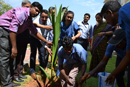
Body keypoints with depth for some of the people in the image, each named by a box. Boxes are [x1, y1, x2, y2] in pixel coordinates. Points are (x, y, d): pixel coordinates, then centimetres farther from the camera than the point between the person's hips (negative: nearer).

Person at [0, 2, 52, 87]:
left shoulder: (29, 19, 13)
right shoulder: (22, 12, -17)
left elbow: (35, 32, 24)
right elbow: (13, 27, -25)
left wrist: (46, 41, 21)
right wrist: (14, 47, -25)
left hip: (8, 33, 10)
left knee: (11, 57, 12)